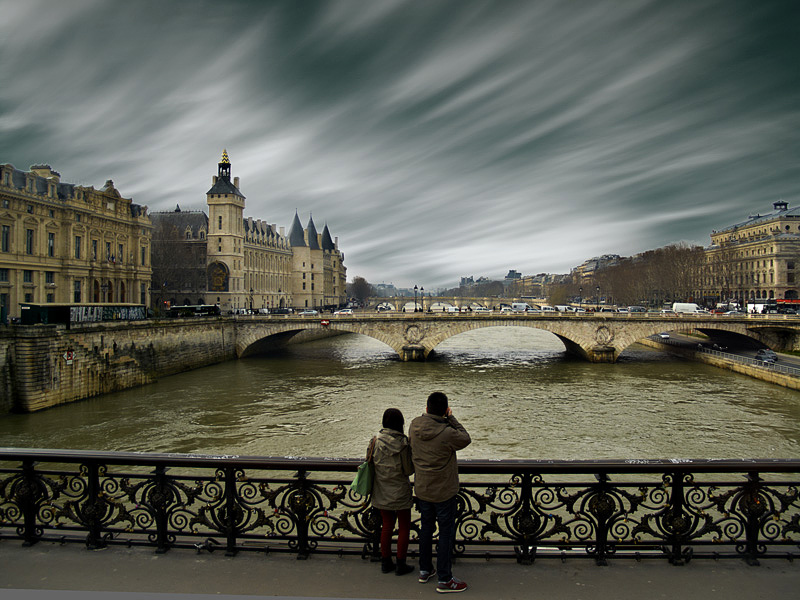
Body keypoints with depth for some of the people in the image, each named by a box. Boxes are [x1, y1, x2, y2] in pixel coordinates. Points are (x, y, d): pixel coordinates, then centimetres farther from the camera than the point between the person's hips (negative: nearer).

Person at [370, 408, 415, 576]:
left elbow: (371, 463, 2)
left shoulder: (376, 441, -7)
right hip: (400, 492, -4)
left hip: (382, 492, 4)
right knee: (404, 527, 12)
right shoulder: (403, 443, -18)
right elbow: (409, 470, -13)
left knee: (387, 526, 17)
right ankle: (400, 565, 18)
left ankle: (385, 563, 26)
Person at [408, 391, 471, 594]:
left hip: (421, 490, 6)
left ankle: (425, 570, 35)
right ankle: (444, 580, 17)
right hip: (444, 492, -6)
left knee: (426, 528, 21)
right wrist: (451, 419, -7)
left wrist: (426, 415, 4)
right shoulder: (447, 433, -28)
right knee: (446, 533, 8)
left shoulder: (414, 425, -11)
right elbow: (466, 439, -9)